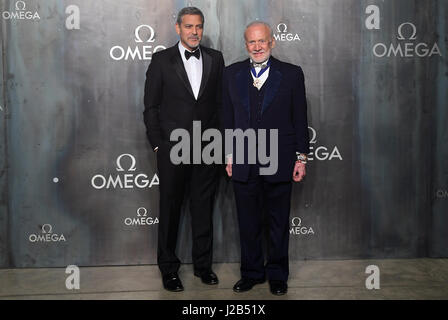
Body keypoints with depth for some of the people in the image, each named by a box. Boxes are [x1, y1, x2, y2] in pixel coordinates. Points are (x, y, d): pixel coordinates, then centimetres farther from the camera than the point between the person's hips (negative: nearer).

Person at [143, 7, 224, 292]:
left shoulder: (215, 59, 7)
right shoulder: (162, 60, 1)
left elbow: (222, 102, 8)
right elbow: (151, 106, 1)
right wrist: (157, 145, -3)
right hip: (173, 148, -2)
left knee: (204, 208, 11)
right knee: (170, 210, 8)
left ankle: (203, 264, 26)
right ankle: (169, 268, 22)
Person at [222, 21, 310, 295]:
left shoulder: (292, 74, 1)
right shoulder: (232, 74, 7)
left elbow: (300, 119, 1)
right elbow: (227, 118, 8)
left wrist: (301, 157, -2)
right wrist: (229, 155, 5)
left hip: (279, 162, -1)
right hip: (244, 164, 2)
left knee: (279, 222, 10)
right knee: (248, 223, 11)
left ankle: (277, 274, 27)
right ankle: (252, 272, 28)